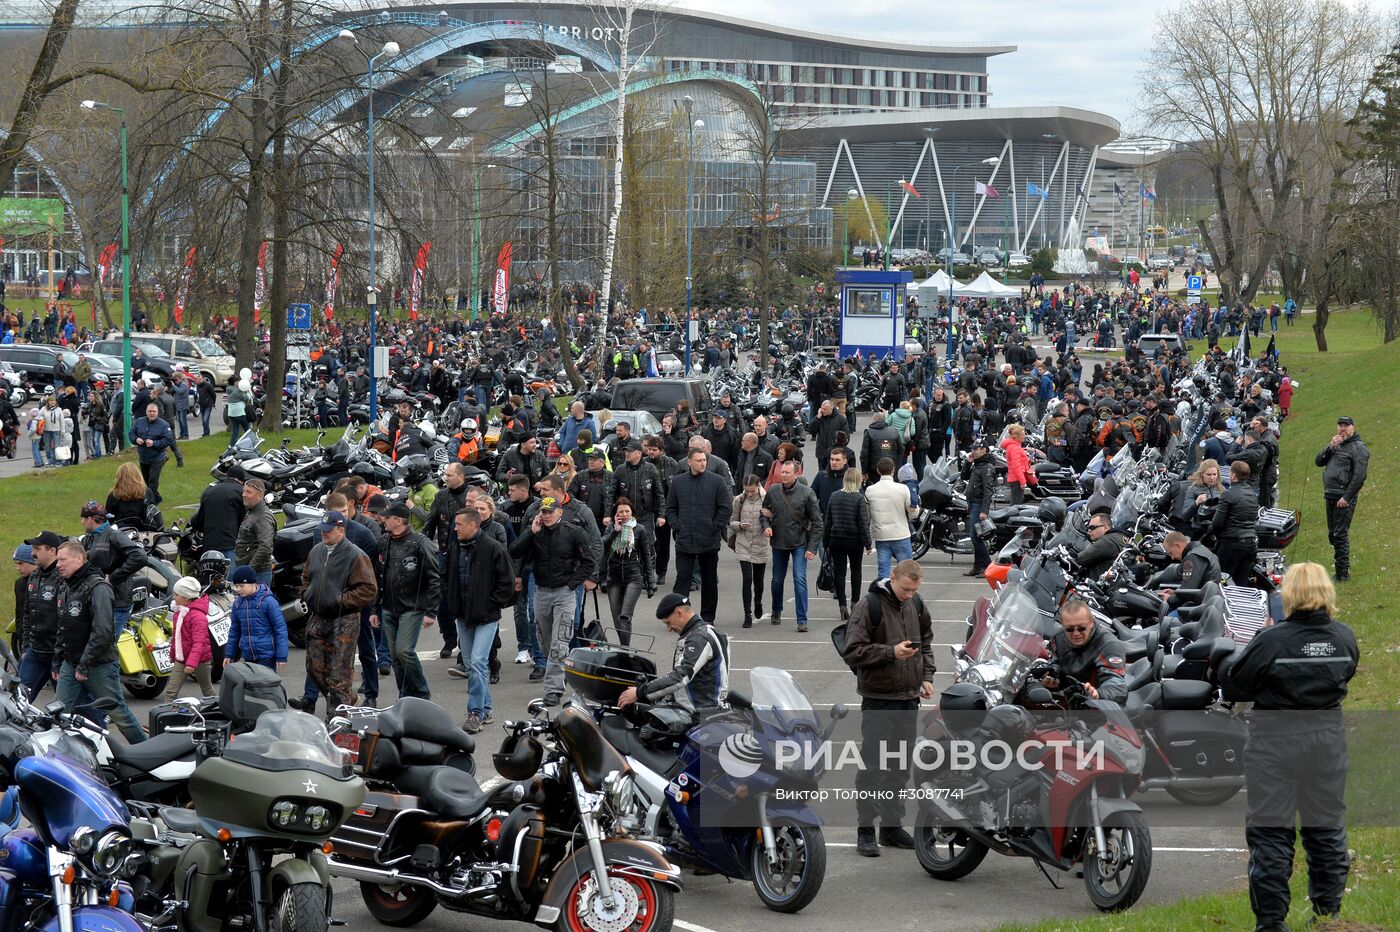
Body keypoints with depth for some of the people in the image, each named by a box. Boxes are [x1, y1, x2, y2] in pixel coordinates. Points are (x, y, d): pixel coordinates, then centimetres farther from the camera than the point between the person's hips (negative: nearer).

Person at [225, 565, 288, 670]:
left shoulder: (268, 601, -11)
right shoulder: (238, 603, 6)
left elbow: (280, 629, -11)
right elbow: (234, 631, 17)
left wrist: (281, 657, -13)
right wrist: (229, 655, 16)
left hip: (266, 657, -6)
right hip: (248, 657, 6)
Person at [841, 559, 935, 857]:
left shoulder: (916, 605, 9)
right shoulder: (869, 606, -12)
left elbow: (926, 640, 24)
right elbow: (852, 651, -15)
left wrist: (927, 676, 11)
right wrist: (891, 652, -23)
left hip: (909, 698, 7)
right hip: (878, 700, -6)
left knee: (901, 766, 11)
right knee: (873, 766, -6)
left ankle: (892, 826, 20)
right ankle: (865, 830, -2)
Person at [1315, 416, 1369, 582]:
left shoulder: (1358, 448, -6)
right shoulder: (1336, 445, 19)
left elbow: (1360, 476, -15)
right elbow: (1319, 462, 11)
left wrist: (1347, 497, -18)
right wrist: (1330, 447, -5)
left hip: (1344, 499, -8)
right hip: (1330, 497, 8)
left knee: (1340, 535, -11)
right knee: (1333, 535, 12)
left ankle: (1343, 573, -9)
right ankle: (1340, 567, 21)